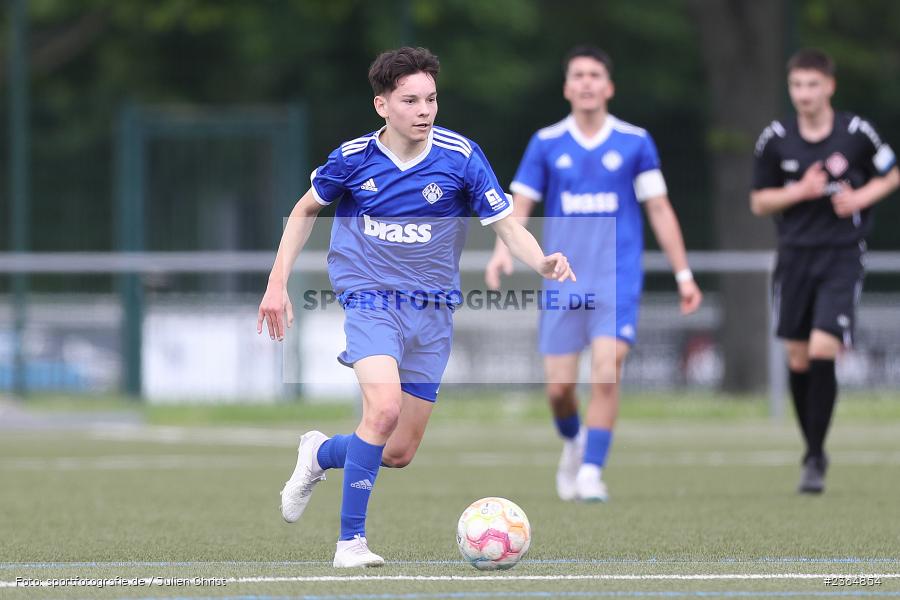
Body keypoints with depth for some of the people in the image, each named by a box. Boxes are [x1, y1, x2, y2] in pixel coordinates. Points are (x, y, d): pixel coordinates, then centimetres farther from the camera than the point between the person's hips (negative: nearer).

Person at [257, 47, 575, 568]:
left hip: (433, 310, 2)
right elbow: (306, 209, 12)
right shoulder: (354, 158, -6)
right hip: (369, 300, -2)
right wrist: (278, 283, 6)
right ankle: (351, 540, -17)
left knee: (400, 454, 4)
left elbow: (507, 225, -6)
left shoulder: (461, 155, -8)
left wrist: (544, 263, -27)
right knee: (384, 408, -29)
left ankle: (321, 454, 37)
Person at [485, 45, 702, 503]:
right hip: (562, 280, 1)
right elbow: (519, 206, 4)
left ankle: (591, 472, -10)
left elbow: (660, 210, 6)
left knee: (606, 374, -17)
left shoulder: (635, 142, 2)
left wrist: (683, 274, 4)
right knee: (559, 385, 1)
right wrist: (503, 250, -15)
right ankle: (574, 441, 32)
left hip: (618, 278, -1)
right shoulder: (546, 144, 4)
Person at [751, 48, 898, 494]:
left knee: (823, 351, -16)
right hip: (795, 256, 3)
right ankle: (813, 449, 23)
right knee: (797, 358, 5)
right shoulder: (775, 139, 0)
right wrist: (800, 192, -11)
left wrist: (862, 197, -9)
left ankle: (815, 459, -8)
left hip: (843, 256, -3)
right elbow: (759, 203, 6)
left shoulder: (856, 133, -5)